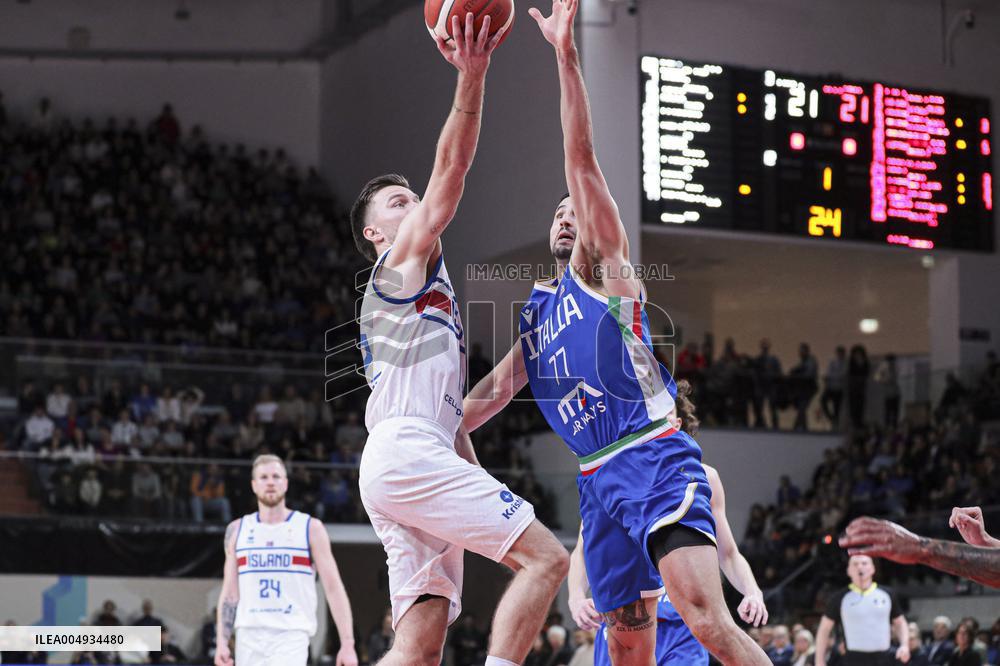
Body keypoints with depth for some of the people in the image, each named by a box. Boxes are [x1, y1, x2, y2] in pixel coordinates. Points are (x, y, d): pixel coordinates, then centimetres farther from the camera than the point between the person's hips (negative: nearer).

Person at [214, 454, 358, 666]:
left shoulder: (310, 528, 3)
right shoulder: (237, 530, 11)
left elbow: (333, 587, -1)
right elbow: (229, 593, 13)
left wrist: (347, 643, -8)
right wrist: (221, 642, 3)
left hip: (291, 634, -3)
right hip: (249, 634, 3)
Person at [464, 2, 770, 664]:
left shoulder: (601, 265, 5)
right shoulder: (538, 308, 24)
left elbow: (582, 161, -5)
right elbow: (494, 389, 32)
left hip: (656, 461, -7)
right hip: (600, 481, 7)